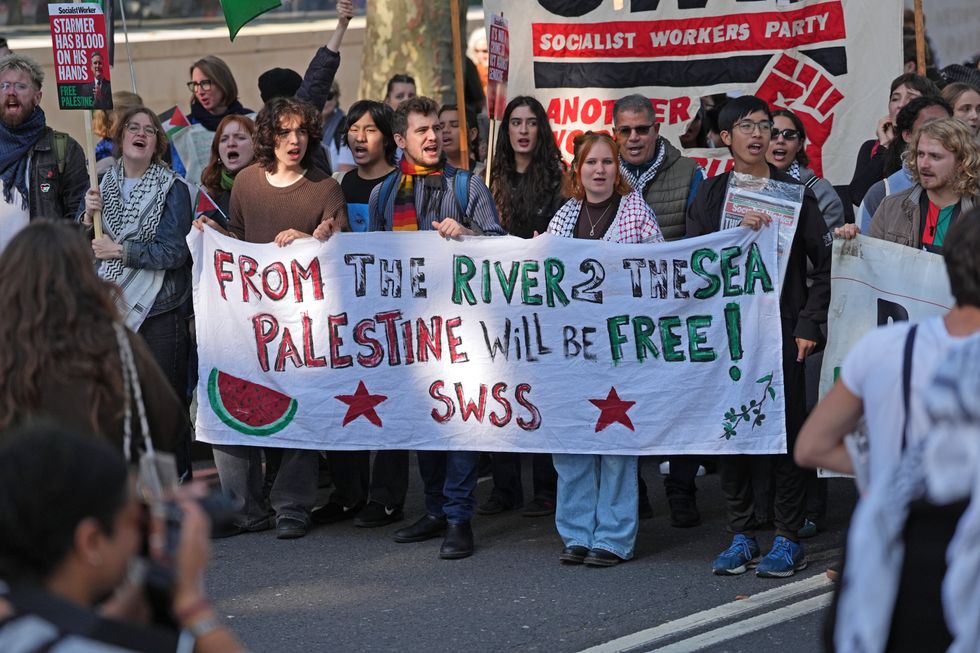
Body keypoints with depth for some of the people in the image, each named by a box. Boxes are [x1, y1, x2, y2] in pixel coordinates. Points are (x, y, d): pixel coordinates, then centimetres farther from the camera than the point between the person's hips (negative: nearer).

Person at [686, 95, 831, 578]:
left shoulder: (795, 193, 5)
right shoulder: (710, 195, 9)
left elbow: (824, 264, 4)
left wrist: (809, 324, -4)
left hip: (781, 327, -2)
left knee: (786, 431, -2)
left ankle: (788, 539, 4)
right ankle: (741, 536, 12)